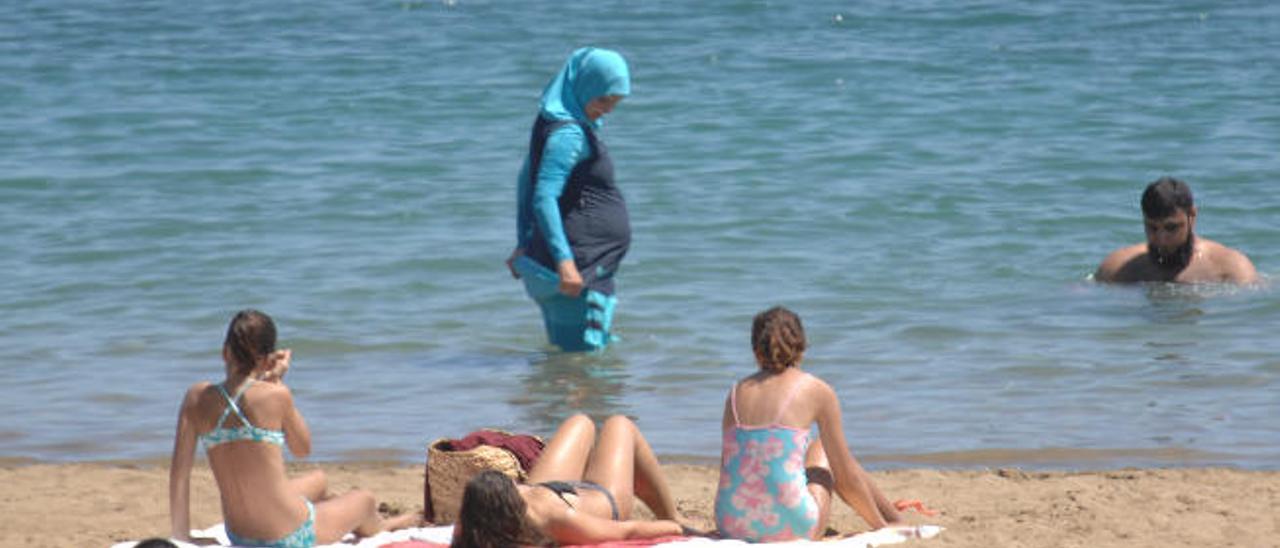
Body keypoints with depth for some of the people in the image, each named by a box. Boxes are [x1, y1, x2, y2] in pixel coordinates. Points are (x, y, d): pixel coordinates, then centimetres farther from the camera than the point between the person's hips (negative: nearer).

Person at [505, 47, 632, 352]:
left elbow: (526, 179, 22)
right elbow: (544, 198, -26)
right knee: (584, 351, -12)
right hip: (581, 263, -10)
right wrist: (564, 262, -32)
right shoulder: (568, 135, -18)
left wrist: (525, 244, 25)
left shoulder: (553, 122, 12)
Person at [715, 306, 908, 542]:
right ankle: (894, 520, 43)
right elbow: (845, 474, 5)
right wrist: (881, 526, 19)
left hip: (732, 528, 4)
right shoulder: (817, 390, 1)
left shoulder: (737, 392, 12)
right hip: (789, 527, -4)